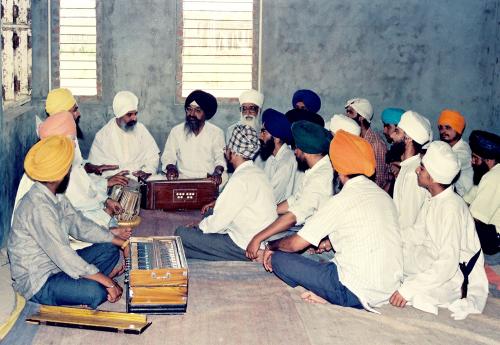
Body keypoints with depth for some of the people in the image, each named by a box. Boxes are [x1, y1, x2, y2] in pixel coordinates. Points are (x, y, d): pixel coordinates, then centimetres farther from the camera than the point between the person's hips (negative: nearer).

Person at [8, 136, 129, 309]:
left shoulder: (55, 196, 2)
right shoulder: (38, 207, -28)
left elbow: (79, 224, 10)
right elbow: (63, 255, -31)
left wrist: (120, 242, 5)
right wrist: (108, 282, -27)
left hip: (56, 263, 10)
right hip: (38, 282, -10)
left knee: (109, 249, 6)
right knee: (96, 292, -31)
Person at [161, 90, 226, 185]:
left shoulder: (216, 132, 7)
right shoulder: (176, 131, 10)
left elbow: (220, 157, -1)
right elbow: (168, 156, 10)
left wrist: (218, 171, -23)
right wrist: (170, 168, -13)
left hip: (209, 180, 0)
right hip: (182, 179, 1)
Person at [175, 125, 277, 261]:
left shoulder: (241, 180, -21)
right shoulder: (257, 172, 8)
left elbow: (218, 222, -17)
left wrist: (198, 226, 0)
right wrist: (218, 203, 21)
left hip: (244, 249, -10)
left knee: (181, 233, -10)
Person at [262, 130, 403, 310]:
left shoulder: (341, 201, -12)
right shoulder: (384, 196, 8)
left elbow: (295, 244, -5)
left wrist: (271, 246, 14)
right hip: (389, 291, 7)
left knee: (279, 259, -2)